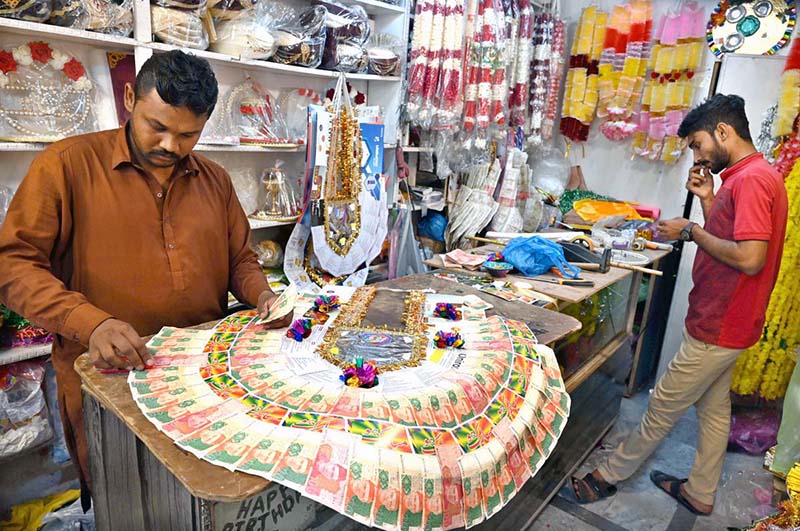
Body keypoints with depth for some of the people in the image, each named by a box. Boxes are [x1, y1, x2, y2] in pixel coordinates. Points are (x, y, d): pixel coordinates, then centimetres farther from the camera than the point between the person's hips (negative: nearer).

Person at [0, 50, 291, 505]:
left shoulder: (215, 180, 8)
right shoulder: (68, 164, -4)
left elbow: (241, 259, 15)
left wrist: (263, 296, -5)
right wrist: (91, 323, -20)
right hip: (105, 378, -3)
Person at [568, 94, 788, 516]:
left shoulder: (751, 179, -21)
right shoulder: (748, 176, 11)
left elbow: (749, 258, -29)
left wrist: (690, 231, -17)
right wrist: (708, 200, 3)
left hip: (717, 328, -10)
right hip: (725, 323, 10)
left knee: (662, 407, 3)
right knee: (713, 407, 19)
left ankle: (610, 474, 20)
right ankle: (700, 492, 36)